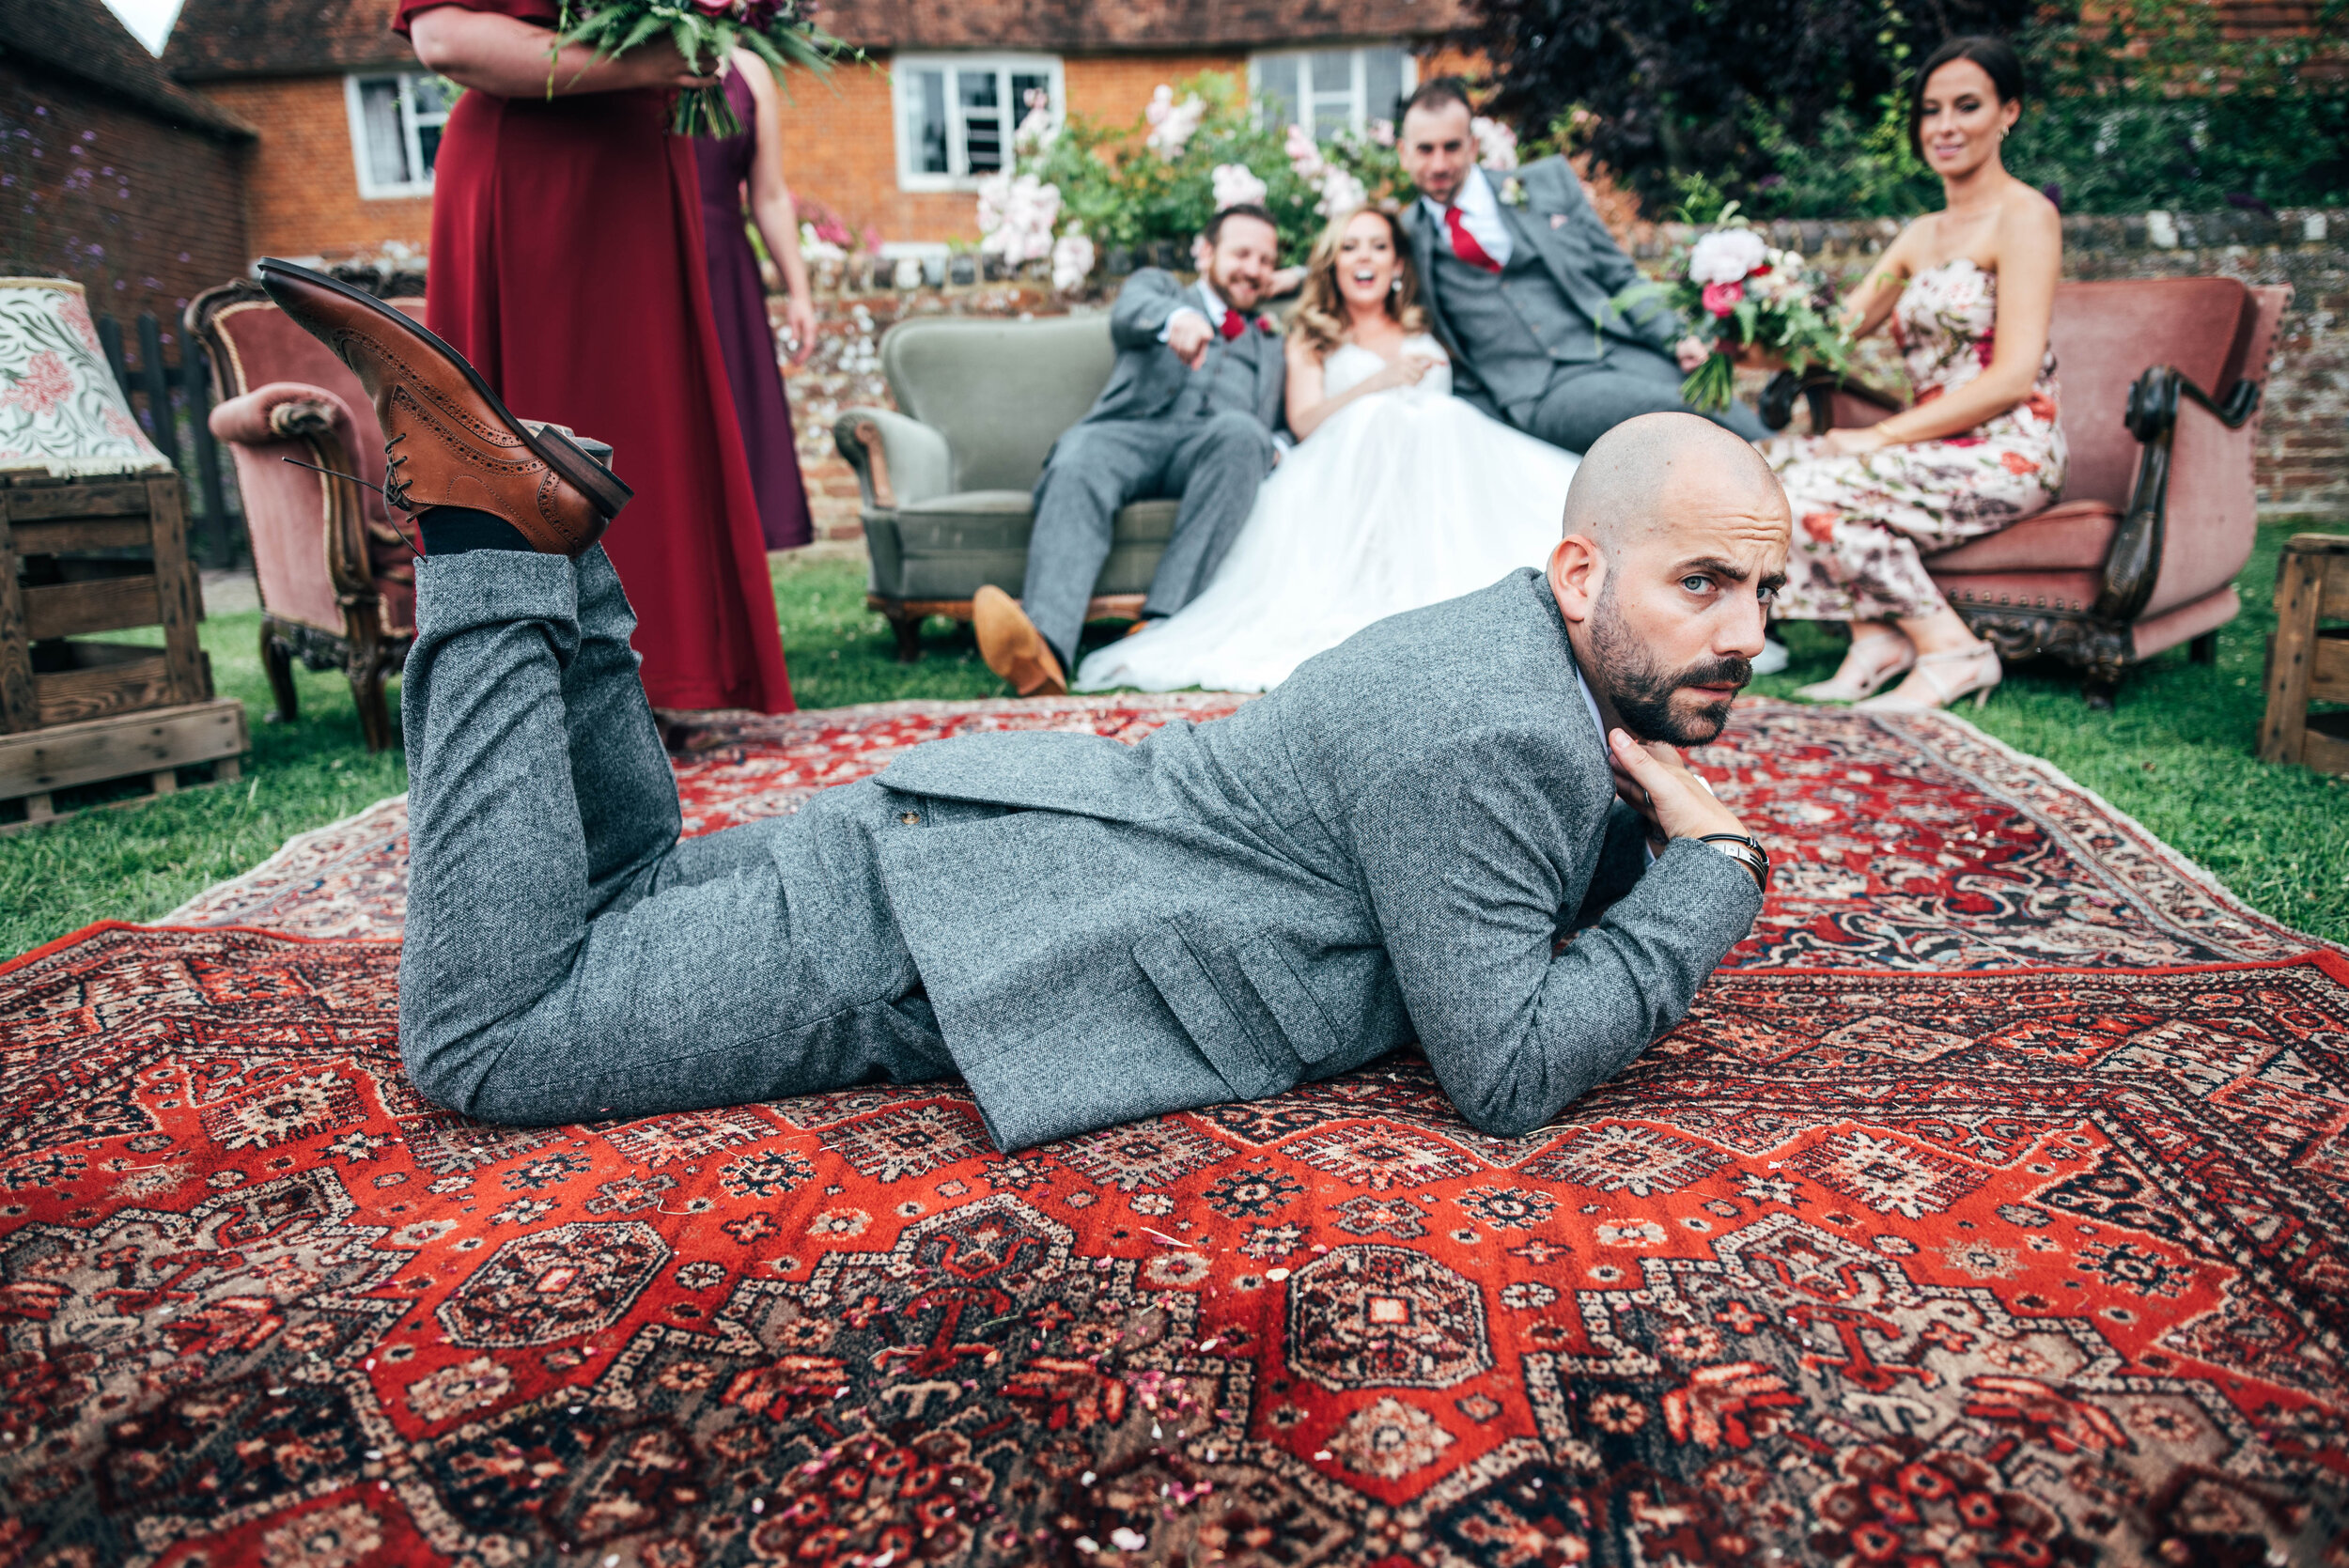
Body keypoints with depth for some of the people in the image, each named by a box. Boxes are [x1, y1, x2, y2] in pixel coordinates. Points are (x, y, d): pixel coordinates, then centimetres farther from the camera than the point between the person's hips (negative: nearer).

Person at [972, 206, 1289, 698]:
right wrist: (1177, 317, -24)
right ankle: (1044, 650, -60)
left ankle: (1165, 621, -43)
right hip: (1126, 432, -1)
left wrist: (1276, 450, 0)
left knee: (1241, 431, -35)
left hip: (1208, 446, 2)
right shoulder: (1157, 284, 28)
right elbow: (1129, 314, 1)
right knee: (1077, 464, -37)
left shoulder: (1270, 343, 37)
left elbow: (1265, 428, 27)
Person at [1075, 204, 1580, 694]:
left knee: (1446, 417, -29)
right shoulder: (1312, 340, 23)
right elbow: (1303, 421, 3)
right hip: (1352, 472, -2)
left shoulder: (1426, 333, 30)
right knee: (1378, 417, -33)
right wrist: (1377, 383, -10)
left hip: (1439, 456, 2)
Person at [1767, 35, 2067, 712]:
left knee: (1812, 489, -27)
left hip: (2008, 454, -7)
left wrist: (1883, 435, -18)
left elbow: (2013, 378, -15)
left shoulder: (2024, 215, -5)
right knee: (1765, 461, -11)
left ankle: (1951, 650, -14)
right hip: (1940, 450, 7)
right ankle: (1876, 638, -12)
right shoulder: (1921, 234, 18)